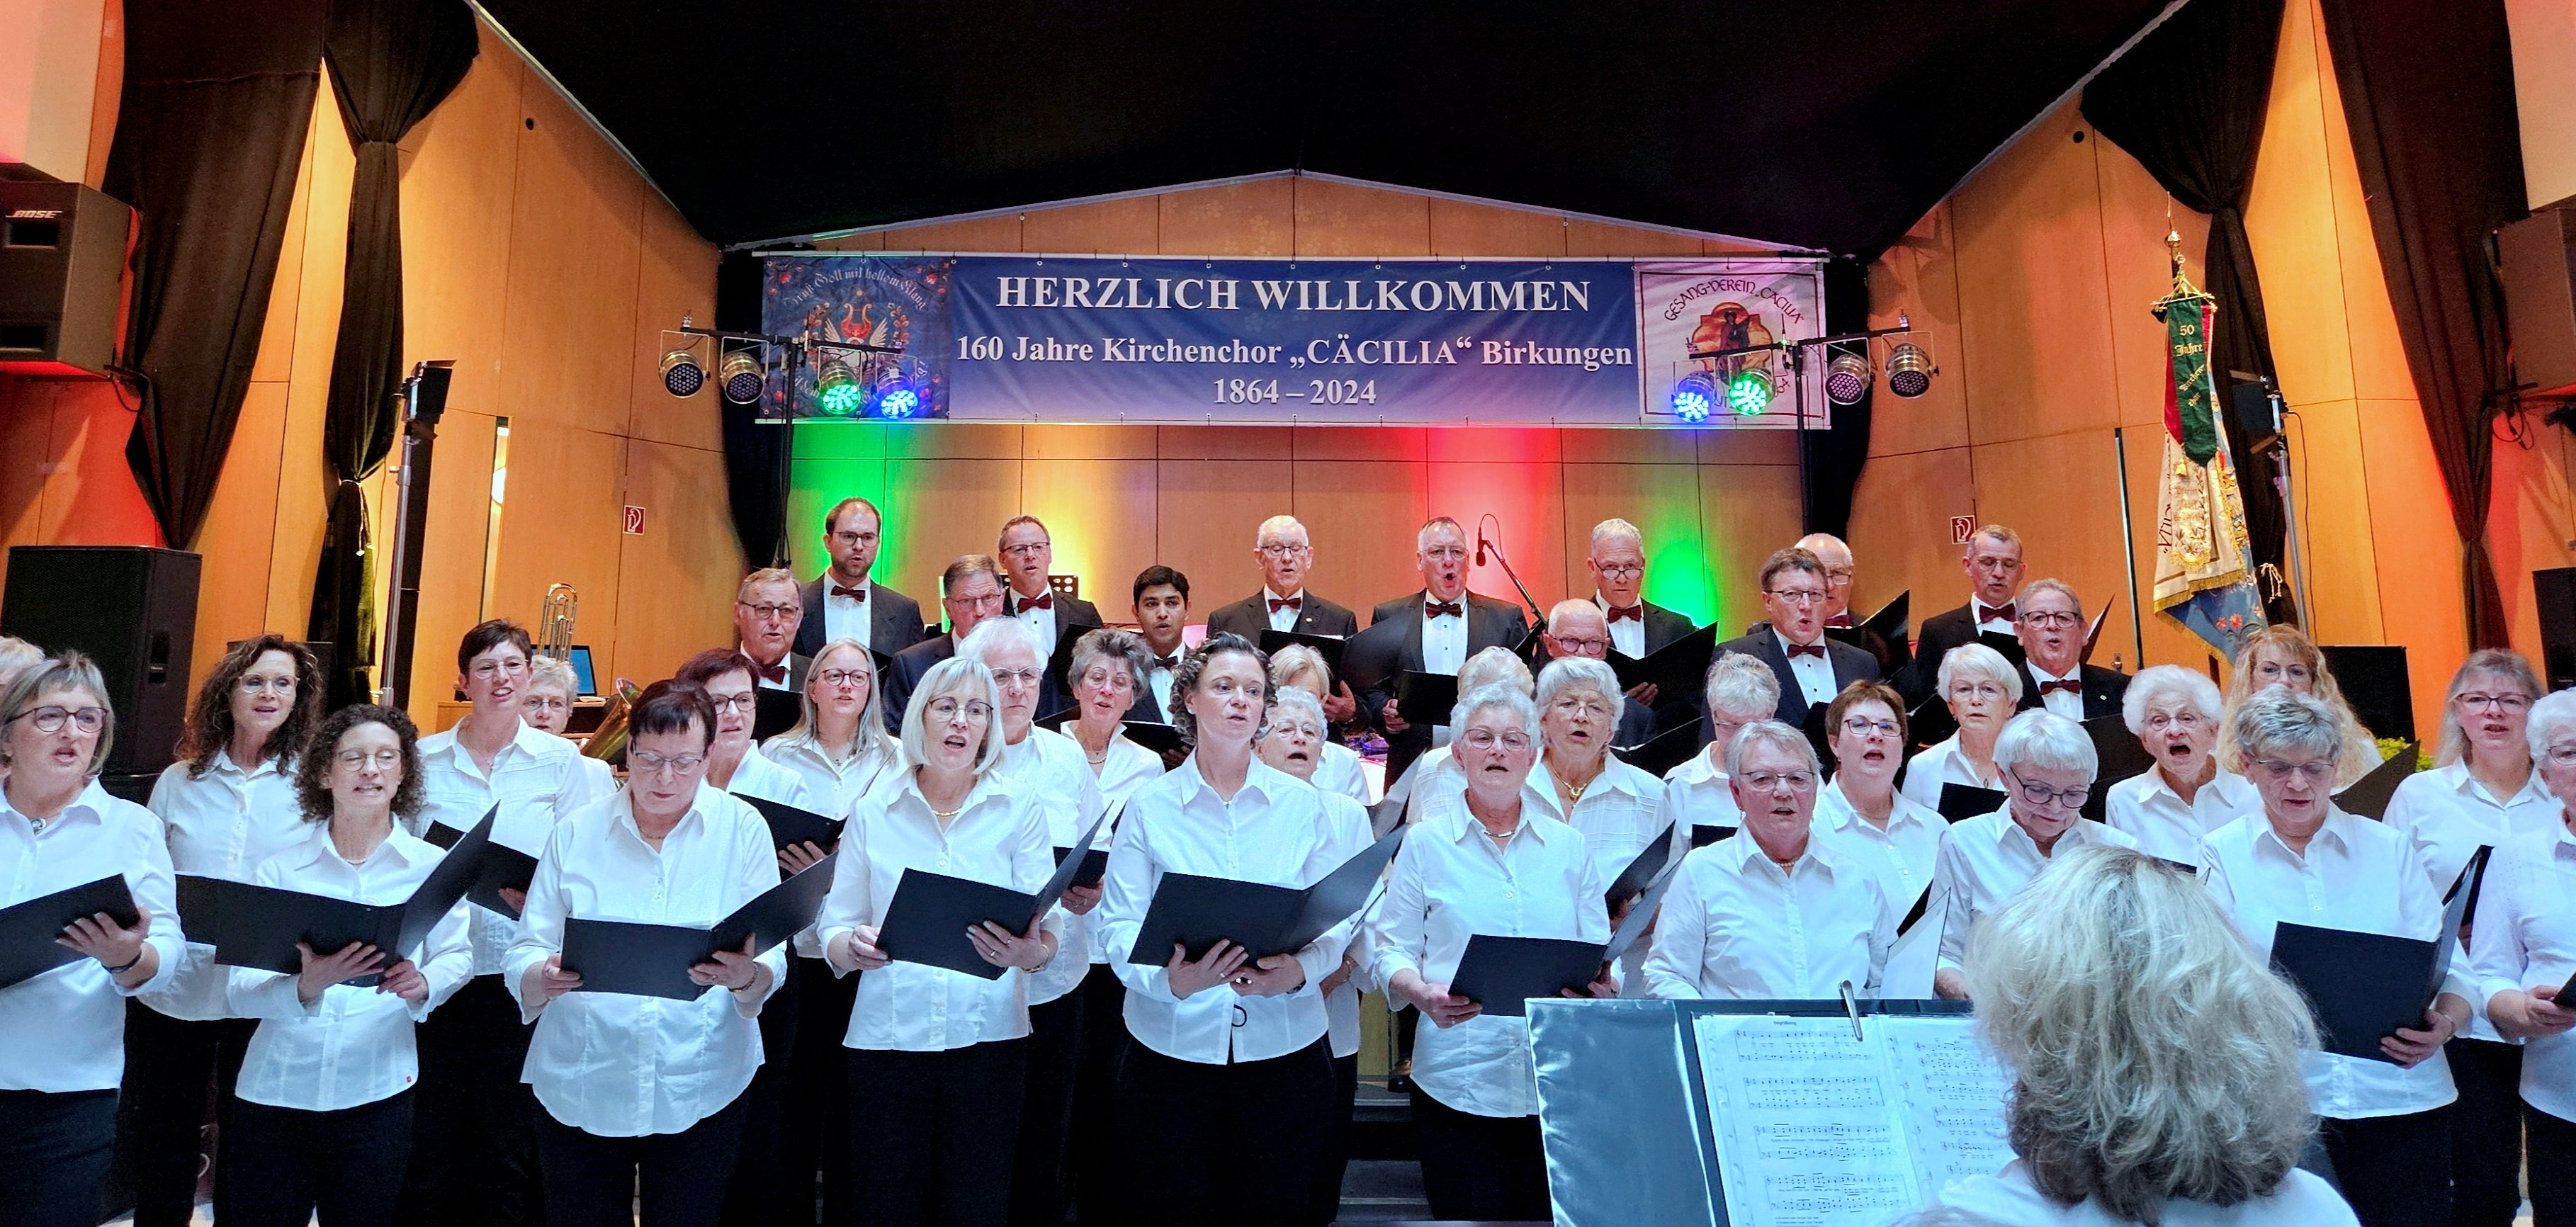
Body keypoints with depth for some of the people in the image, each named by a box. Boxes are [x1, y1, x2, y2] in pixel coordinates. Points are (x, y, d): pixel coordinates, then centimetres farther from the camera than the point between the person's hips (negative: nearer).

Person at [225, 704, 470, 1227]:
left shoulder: (432, 865, -2)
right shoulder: (281, 868, -2)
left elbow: (457, 955, 4)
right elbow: (240, 988, -7)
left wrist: (423, 984, -17)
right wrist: (305, 986, -26)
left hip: (376, 1096, 0)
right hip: (275, 1092, 1)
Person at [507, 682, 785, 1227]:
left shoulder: (743, 829, -3)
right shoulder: (575, 832, 2)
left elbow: (771, 961, -6)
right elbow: (525, 956, 0)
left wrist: (746, 977, -28)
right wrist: (544, 977, -22)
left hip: (699, 1091, -1)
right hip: (581, 1090, 1)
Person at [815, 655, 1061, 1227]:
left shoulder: (1022, 805, 1)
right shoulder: (873, 813, 5)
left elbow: (1047, 927, -4)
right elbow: (834, 928, 6)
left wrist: (1031, 953, -26)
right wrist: (854, 947, -16)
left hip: (988, 1034, -1)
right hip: (887, 1035, 1)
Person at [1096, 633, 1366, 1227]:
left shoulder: (1301, 802, 2)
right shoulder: (1149, 806, -2)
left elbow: (1338, 913, 0)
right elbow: (1119, 924, -6)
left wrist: (1300, 970, -20)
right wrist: (1170, 978, -26)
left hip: (1285, 1049, 1)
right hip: (1172, 1048, -1)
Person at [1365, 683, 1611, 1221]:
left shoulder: (1568, 846, 10)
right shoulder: (1425, 843, 2)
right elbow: (1390, 950, 1)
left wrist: (1602, 984, -10)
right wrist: (1422, 993, -18)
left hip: (1557, 1084, 2)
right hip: (1458, 1083, -2)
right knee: (1471, 1214, 2)